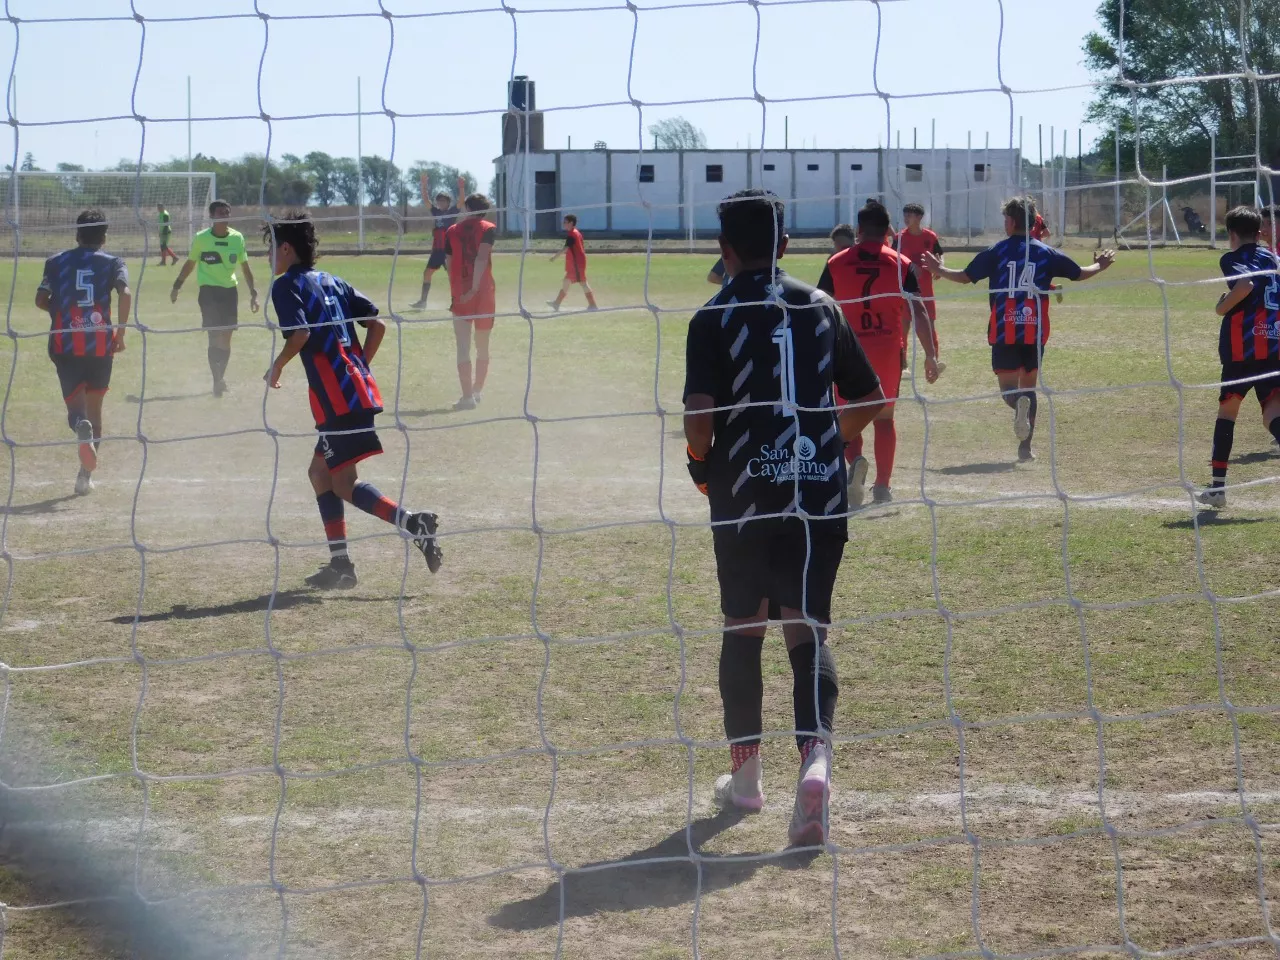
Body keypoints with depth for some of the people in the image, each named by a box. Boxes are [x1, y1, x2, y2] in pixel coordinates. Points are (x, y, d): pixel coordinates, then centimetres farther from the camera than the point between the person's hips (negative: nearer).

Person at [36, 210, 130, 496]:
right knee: (95, 406, 15)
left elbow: (41, 300, 6)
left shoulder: (56, 262, 10)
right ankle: (85, 476, 14)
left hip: (65, 342, 0)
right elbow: (125, 293, -13)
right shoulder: (112, 262, 5)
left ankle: (82, 426, -38)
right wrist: (121, 331, -7)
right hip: (100, 342, 0)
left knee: (75, 401, 1)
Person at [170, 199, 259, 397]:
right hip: (208, 290, -3)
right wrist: (177, 286, 6)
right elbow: (190, 264, 7)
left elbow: (245, 267, 9)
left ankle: (221, 376, 24)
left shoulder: (237, 238, 1)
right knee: (214, 336, -11)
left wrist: (253, 292, 5)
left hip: (229, 290, 3)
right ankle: (217, 380, -7)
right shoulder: (201, 238, -6)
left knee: (226, 338, 8)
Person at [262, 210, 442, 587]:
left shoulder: (286, 285, -3)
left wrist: (277, 368, -4)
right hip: (360, 389, 9)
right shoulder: (333, 282, 20)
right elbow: (377, 324, 15)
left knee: (344, 483, -5)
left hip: (334, 397, -9)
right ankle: (340, 565, 13)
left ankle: (412, 523, -23)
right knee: (320, 471, 16)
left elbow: (300, 333, -19)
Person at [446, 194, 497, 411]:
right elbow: (482, 257, -14)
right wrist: (475, 288, -19)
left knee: (463, 347, -3)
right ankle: (477, 391, 26)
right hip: (484, 293, 0)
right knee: (482, 347, 16)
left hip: (459, 293, 0)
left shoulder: (453, 231, 8)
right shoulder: (488, 229, 1)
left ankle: (468, 396, -14)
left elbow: (448, 263, 7)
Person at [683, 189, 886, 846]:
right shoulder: (820, 307, 7)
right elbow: (870, 399, 10)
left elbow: (700, 414, -15)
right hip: (820, 491, 2)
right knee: (807, 630, 0)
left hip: (745, 490, -2)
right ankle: (816, 756, -25)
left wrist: (701, 462, 6)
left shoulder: (715, 318, -4)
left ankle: (745, 775, 24)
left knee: (743, 628, 14)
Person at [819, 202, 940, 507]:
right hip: (888, 351, 1)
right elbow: (918, 311, -5)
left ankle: (855, 461, -21)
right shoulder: (902, 264, 1)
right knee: (884, 417, 14)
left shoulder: (836, 263, 1)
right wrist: (930, 355, -3)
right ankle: (882, 486, 13)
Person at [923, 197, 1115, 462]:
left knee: (1008, 386, 3)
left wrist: (940, 270, 19)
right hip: (1035, 332, 2)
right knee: (1029, 385, 14)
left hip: (1004, 331, -2)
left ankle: (1019, 402, -35)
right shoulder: (1046, 253, 5)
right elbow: (1079, 273, 13)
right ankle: (1025, 448, 10)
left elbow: (966, 276, 1)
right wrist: (1100, 266, 34)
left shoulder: (996, 252, -1)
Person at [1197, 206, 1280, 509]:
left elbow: (1246, 284, -20)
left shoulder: (1233, 259, 0)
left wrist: (1223, 305, -5)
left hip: (1242, 347, -4)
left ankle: (1218, 486, 15)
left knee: (1227, 408, 12)